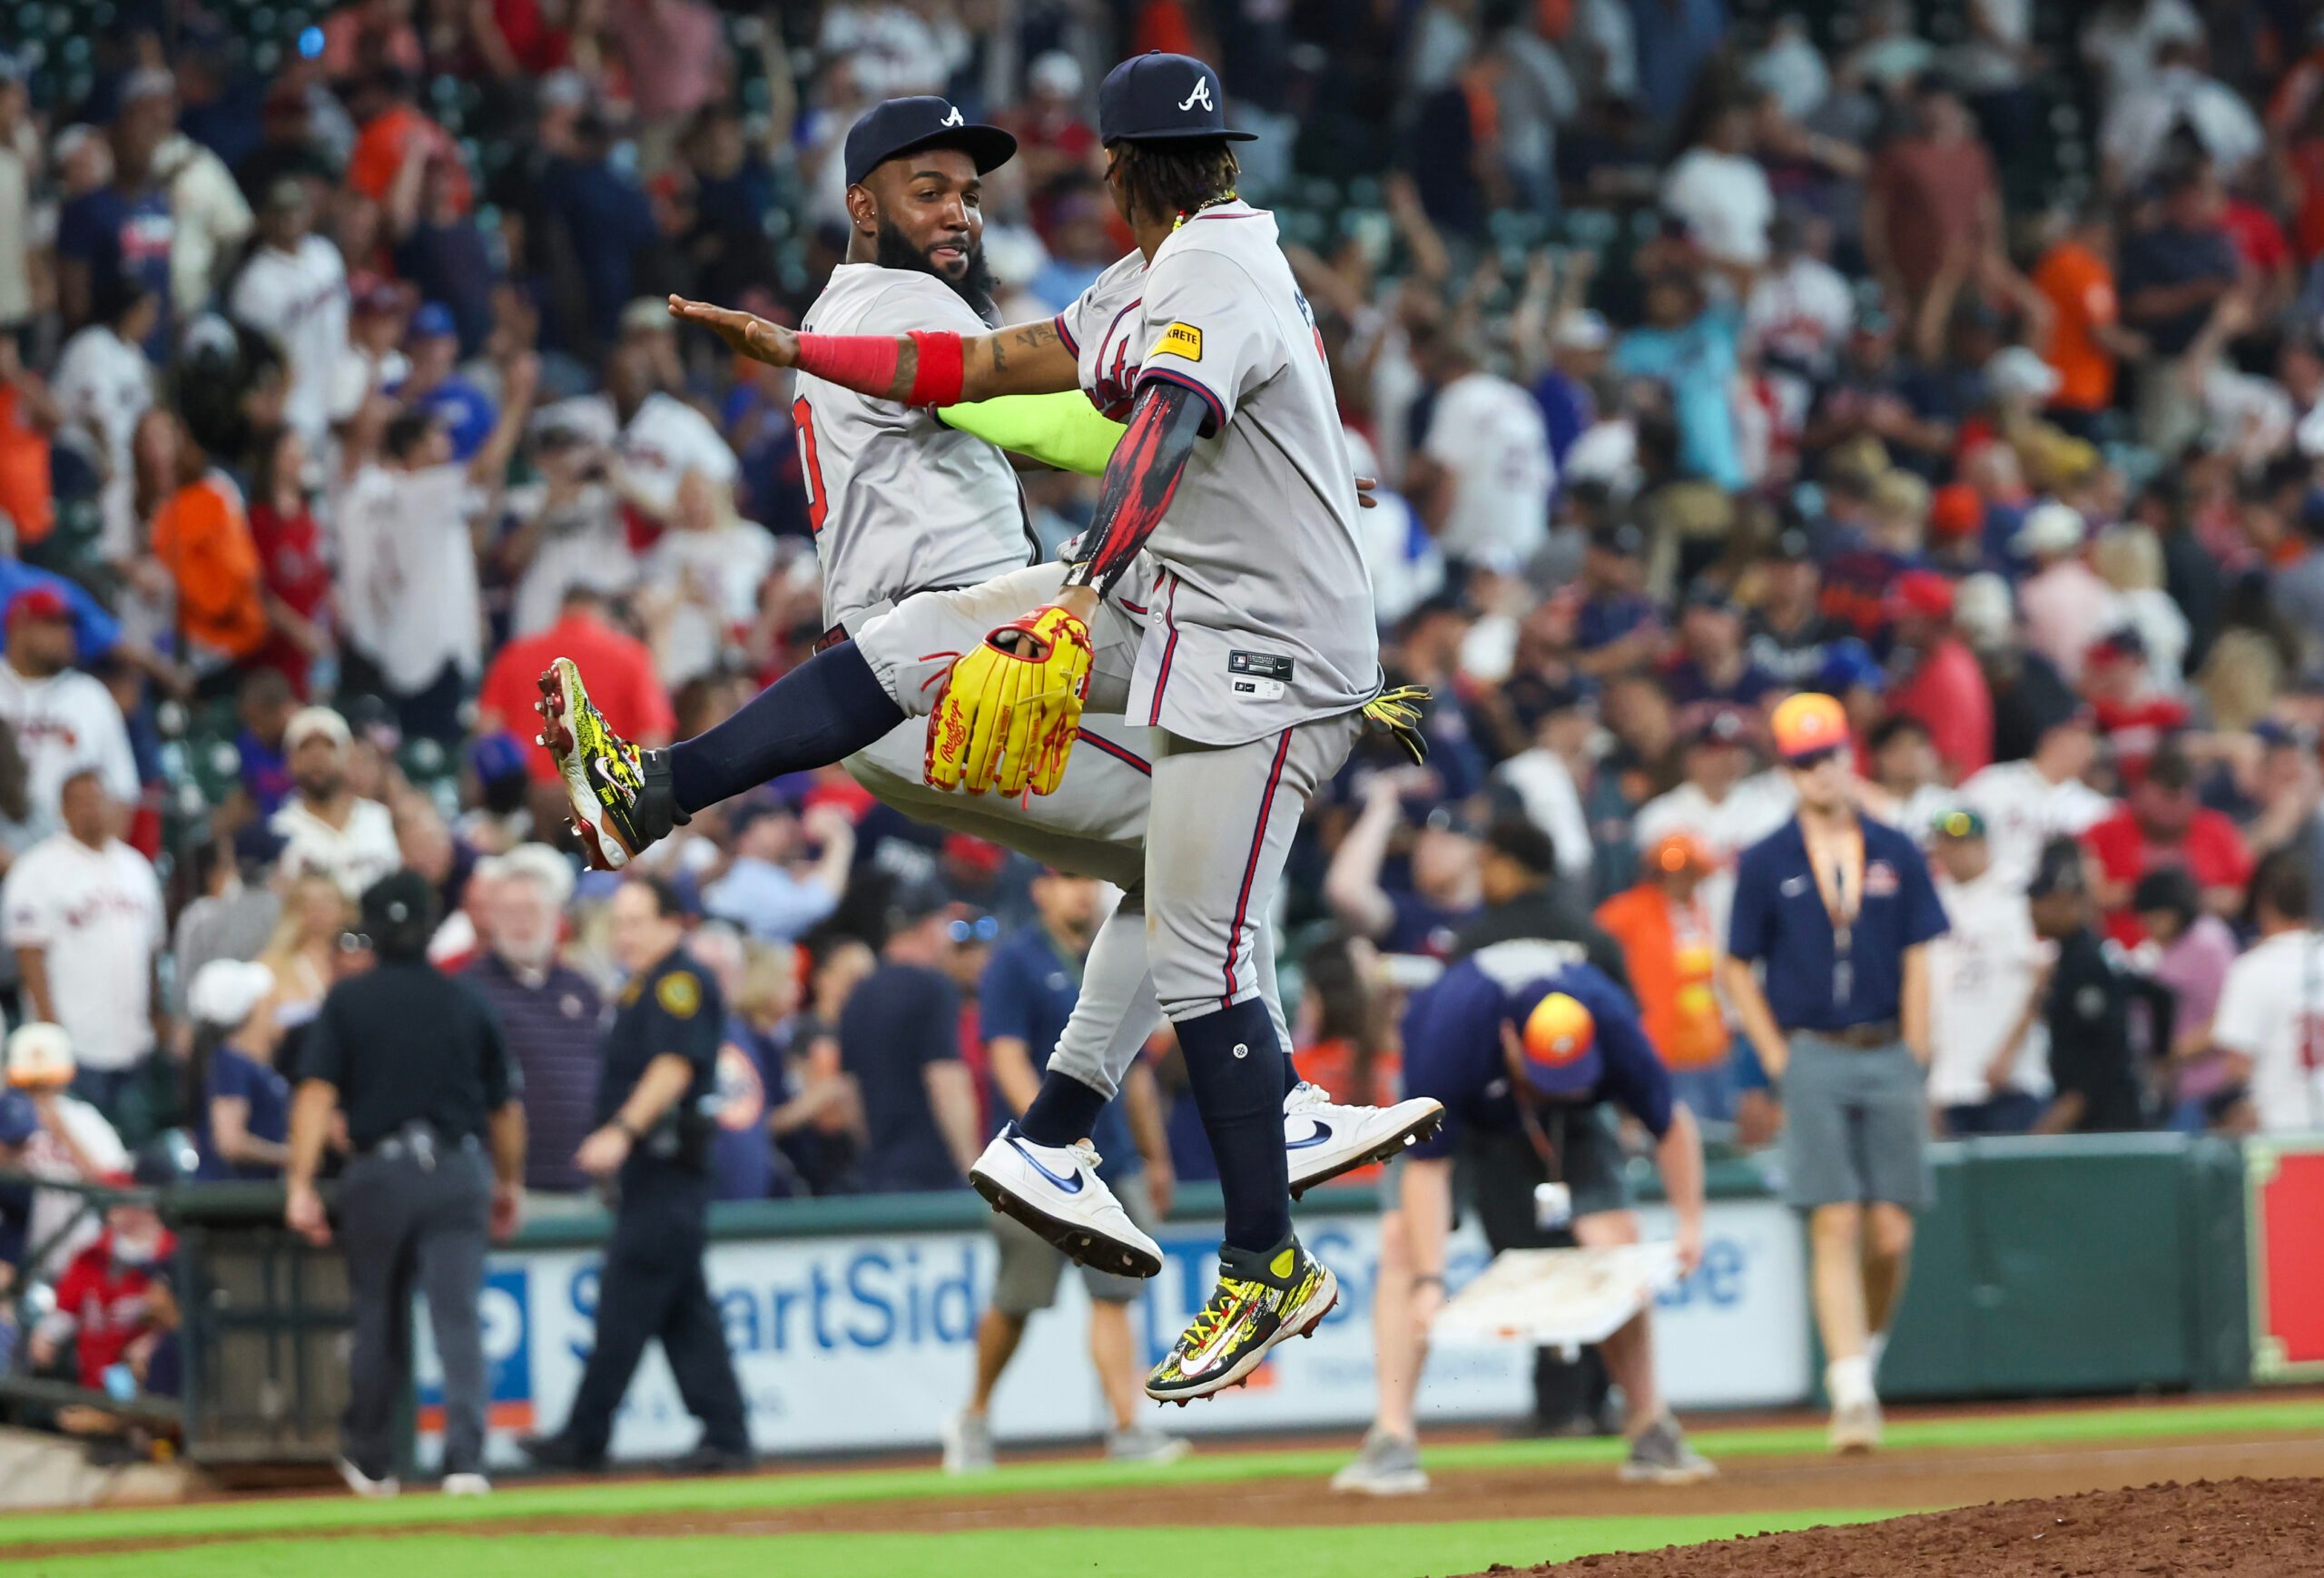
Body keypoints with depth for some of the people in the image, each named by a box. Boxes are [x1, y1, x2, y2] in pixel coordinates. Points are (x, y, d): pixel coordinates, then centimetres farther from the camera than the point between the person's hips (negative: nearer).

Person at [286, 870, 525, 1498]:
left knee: (379, 1321, 14)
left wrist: (300, 1184, -11)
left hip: (380, 1170, 0)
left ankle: (371, 1459, 26)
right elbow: (507, 1106, 11)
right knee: (459, 1316, -5)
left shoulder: (349, 1001, 1)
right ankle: (466, 1457, -18)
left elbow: (316, 1093, -9)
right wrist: (508, 1186, 24)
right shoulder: (466, 1003, 6)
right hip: (461, 1173, 0)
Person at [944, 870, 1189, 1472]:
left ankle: (1127, 1429, -10)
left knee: (1114, 1296, -4)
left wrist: (1154, 1155, 23)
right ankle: (974, 1418, 18)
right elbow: (1008, 1059, -12)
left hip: (1113, 1162, 5)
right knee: (1017, 1299, 0)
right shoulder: (1014, 963, -3)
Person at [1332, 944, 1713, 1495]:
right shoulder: (1450, 1027, -41)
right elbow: (1426, 1162, -36)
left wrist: (1689, 1222, -23)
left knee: (1617, 1241, -13)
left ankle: (1650, 1432, -1)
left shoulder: (1611, 1025, -34)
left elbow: (1670, 1123, -17)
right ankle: (1392, 1440, -21)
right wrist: (1429, 1280, -42)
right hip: (1454, 1113, -2)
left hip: (1569, 1122, 2)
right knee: (1403, 1241, -20)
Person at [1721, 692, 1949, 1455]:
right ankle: (1851, 1393, -13)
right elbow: (1739, 970, 7)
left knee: (1891, 1234, 0)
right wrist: (1779, 1062, -1)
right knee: (1835, 1226, -11)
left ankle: (1866, 1350, 26)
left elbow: (1917, 962, 8)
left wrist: (1913, 1066, 3)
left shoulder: (1895, 855, 8)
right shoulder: (1765, 864, 3)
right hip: (1812, 1057, -2)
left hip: (1888, 1057, 2)